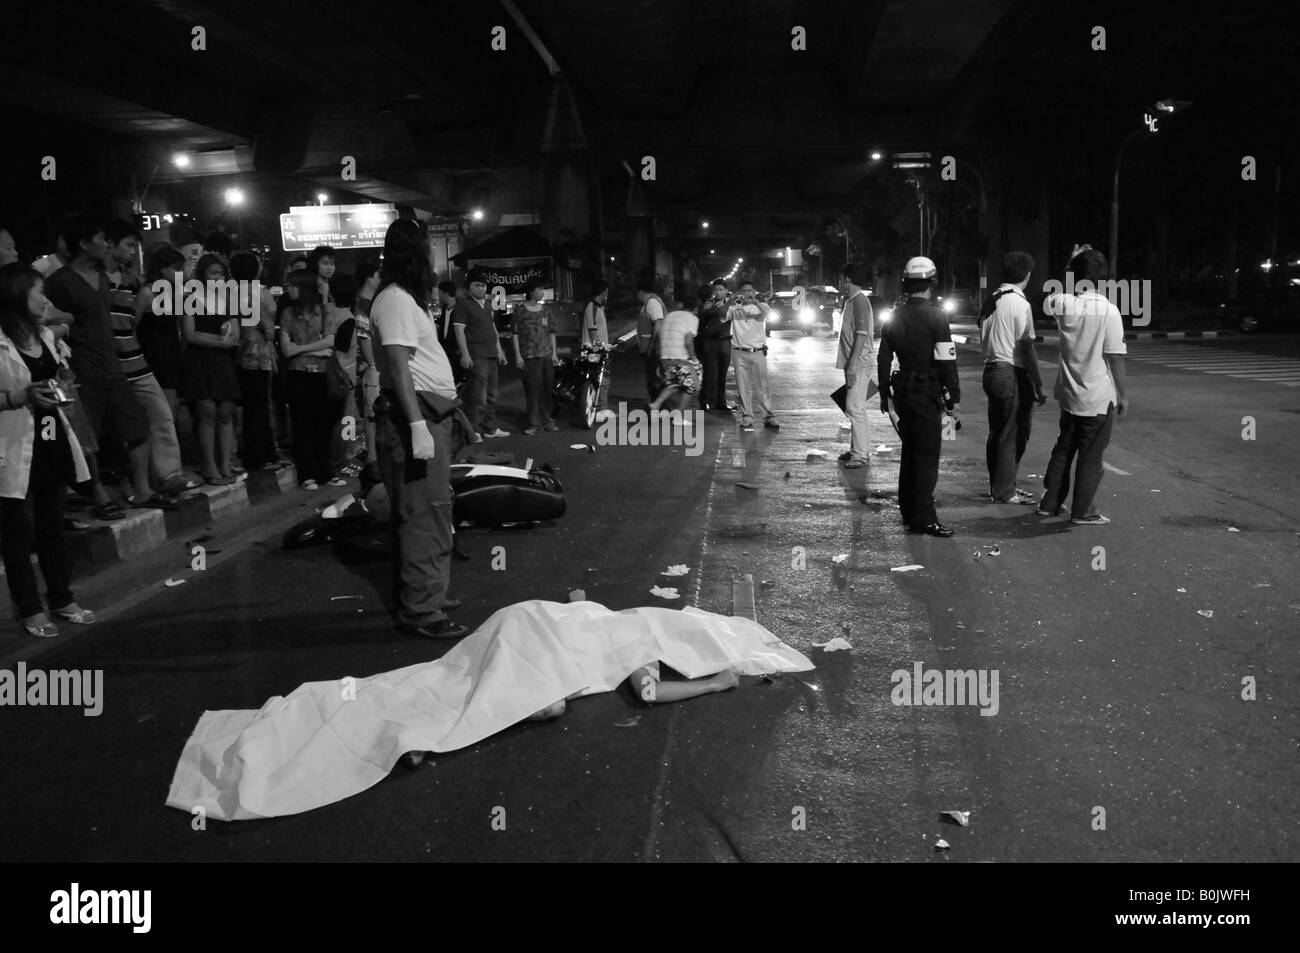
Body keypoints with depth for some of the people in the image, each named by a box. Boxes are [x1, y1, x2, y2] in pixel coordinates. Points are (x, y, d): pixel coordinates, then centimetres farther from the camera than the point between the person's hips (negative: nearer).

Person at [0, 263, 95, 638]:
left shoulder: (45, 336, 12)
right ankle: (30, 609, 14)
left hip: (52, 445, 7)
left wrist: (62, 381, 6)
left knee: (53, 526, 15)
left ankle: (62, 599, 25)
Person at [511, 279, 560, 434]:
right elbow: (515, 334, -2)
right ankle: (534, 423, 0)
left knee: (546, 389, 6)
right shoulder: (520, 311, -1)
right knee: (532, 389, -5)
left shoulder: (546, 311, 13)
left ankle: (546, 420, 16)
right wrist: (517, 355, -7)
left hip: (546, 355, 4)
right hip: (529, 357, -4)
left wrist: (554, 352, 10)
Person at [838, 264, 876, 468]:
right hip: (854, 363, 10)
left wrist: (852, 365, -23)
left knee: (855, 408, -10)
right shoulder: (852, 300, 16)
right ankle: (857, 449, 23)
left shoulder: (859, 300, -15)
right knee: (855, 407, 14)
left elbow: (862, 336, -21)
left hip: (859, 363, -10)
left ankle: (861, 454, -6)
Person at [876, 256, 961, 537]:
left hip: (902, 392, 7)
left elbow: (883, 359, 10)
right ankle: (922, 518, -5)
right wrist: (955, 396, -8)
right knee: (927, 456, -4)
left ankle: (909, 511, 25)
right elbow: (947, 361, -15)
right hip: (927, 394, -6)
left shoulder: (895, 317, 7)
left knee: (910, 451, 17)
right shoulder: (935, 317, -12)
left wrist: (885, 395, 17)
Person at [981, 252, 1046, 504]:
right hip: (1013, 374, -8)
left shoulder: (991, 300, 10)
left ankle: (998, 486, 24)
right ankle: (1004, 491, 5)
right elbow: (1026, 348, -15)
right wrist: (1038, 386, -11)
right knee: (1013, 434, 0)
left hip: (991, 371, 8)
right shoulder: (1020, 304, -14)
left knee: (997, 432, 15)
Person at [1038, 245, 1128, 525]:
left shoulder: (1064, 304, -5)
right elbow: (1115, 357, -14)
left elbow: (1049, 298, 21)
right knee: (1091, 458, 6)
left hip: (1070, 395, 4)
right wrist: (1123, 394, -5)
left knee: (1063, 451, 18)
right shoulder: (1108, 311, -16)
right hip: (1099, 397, -4)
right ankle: (1083, 512, 13)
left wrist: (1072, 264, 19)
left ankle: (1050, 503, 26)